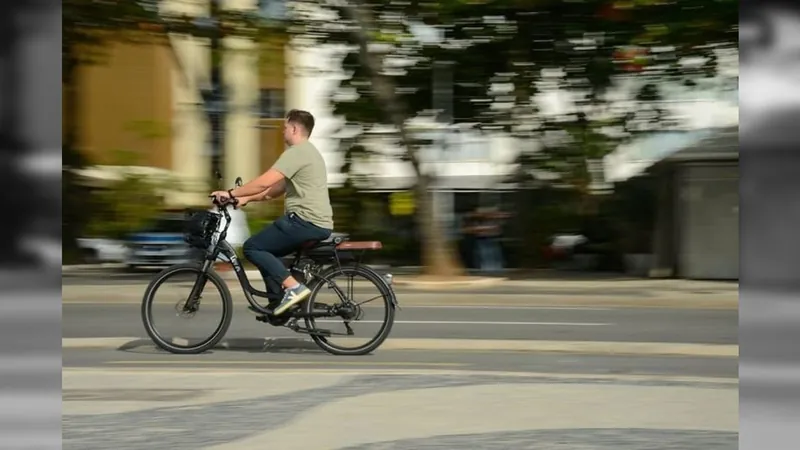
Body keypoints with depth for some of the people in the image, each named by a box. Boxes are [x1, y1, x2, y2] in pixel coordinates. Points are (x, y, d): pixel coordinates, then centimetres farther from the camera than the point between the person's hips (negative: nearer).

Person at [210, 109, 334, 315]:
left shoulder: (297, 152, -12)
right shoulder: (308, 152, 23)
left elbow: (264, 182, -20)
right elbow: (278, 188, 24)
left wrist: (231, 193, -12)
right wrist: (247, 198, 18)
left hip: (306, 221, -10)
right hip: (319, 224, 10)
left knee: (252, 247, -7)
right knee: (265, 250, 20)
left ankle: (293, 287, -17)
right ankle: (278, 305, 13)